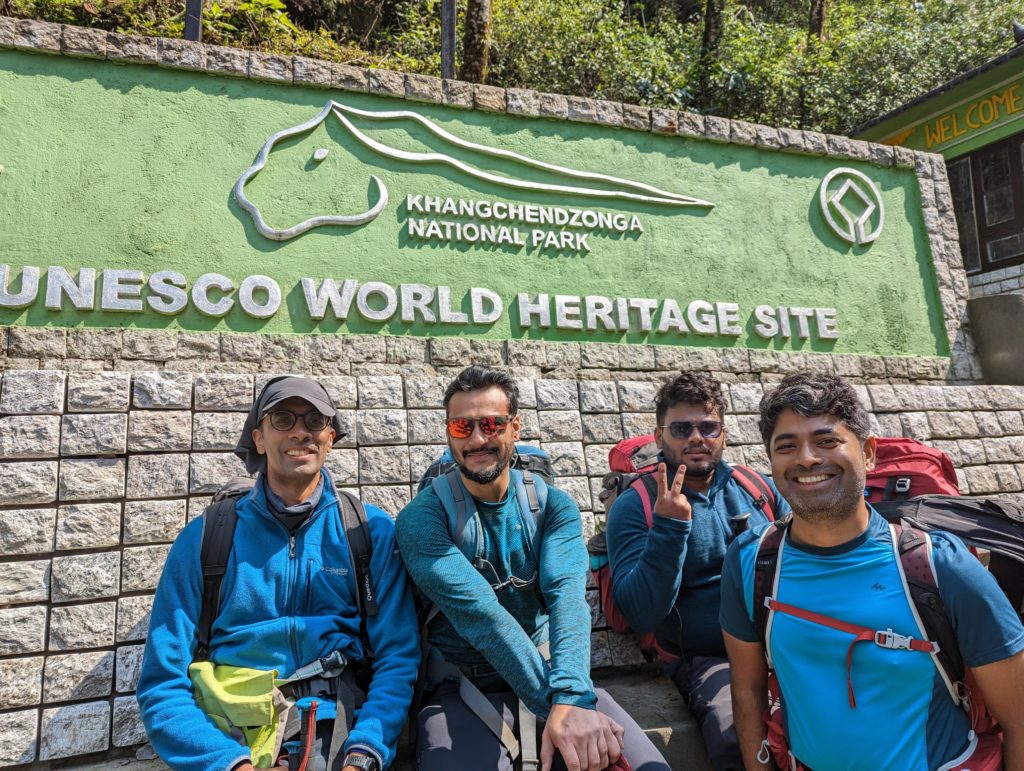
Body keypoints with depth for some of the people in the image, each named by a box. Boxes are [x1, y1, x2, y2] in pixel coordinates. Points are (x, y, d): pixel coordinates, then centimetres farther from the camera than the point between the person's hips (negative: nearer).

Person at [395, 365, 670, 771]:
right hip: (462, 689, -2)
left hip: (550, 673, 3)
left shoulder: (554, 506, -1)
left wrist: (570, 698, -35)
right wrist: (554, 705, -30)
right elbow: (479, 613, -22)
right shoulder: (420, 519, -10)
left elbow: (566, 597, -18)